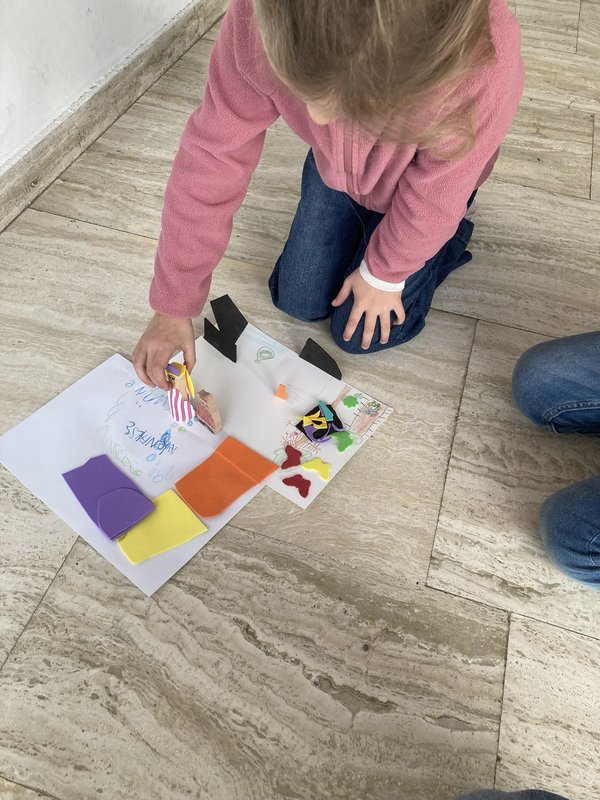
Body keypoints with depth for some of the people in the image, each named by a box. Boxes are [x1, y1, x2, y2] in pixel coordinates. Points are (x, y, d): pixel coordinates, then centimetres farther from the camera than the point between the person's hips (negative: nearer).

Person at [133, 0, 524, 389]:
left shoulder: (485, 70, -44)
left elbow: (432, 197, -26)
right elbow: (212, 155, -28)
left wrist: (383, 273, -9)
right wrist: (173, 307, -24)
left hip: (420, 189, -2)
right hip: (334, 173, 3)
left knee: (361, 335, 3)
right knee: (295, 300, 11)